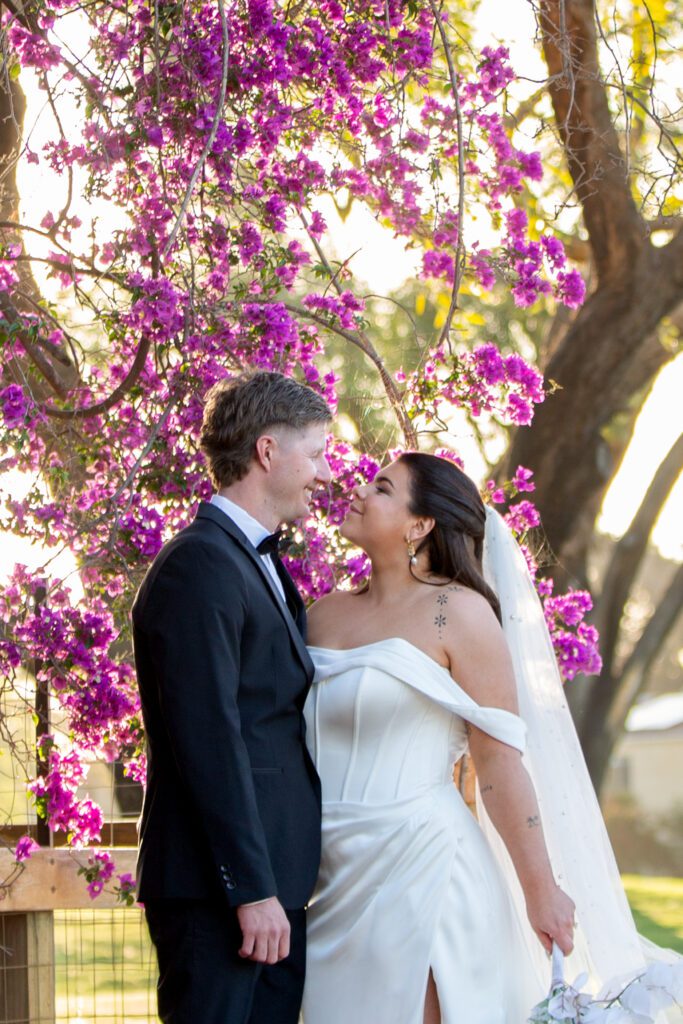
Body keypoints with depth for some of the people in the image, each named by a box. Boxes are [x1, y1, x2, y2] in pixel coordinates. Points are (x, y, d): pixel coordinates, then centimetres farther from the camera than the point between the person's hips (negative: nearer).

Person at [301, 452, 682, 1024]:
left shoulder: (458, 612, -6)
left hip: (420, 866, -6)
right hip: (335, 882, 6)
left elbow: (501, 761, -9)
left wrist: (541, 891, -9)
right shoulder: (324, 616, 12)